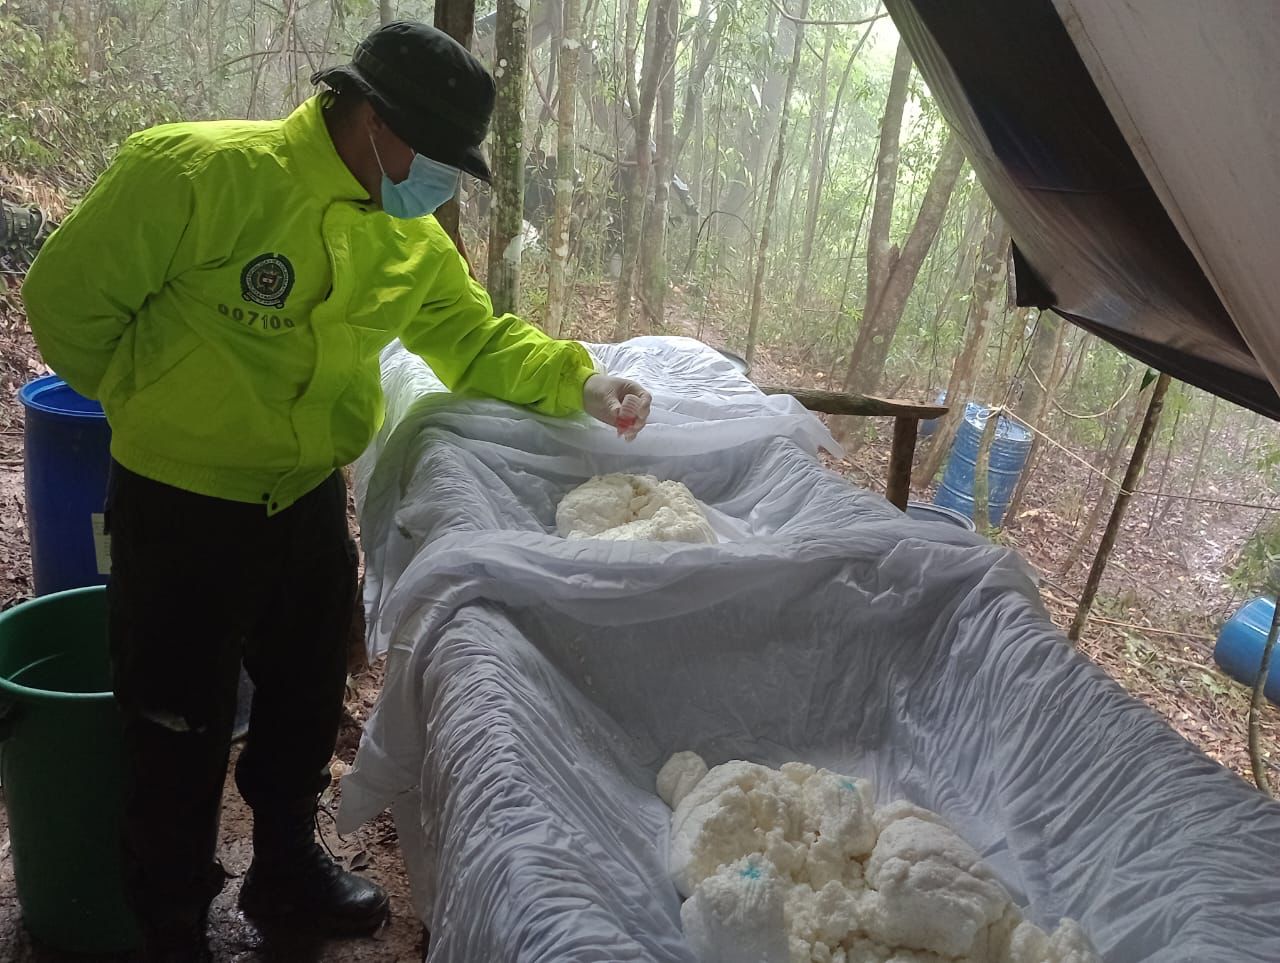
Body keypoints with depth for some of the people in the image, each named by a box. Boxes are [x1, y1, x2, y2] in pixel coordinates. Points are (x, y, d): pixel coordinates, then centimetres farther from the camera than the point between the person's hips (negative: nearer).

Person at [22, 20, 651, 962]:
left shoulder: (414, 239, 0)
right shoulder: (206, 172, -22)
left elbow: (477, 338, 4)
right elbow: (70, 293, -15)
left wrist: (579, 377, -13)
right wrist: (144, 402, -1)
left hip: (310, 498, 6)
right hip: (181, 505, -6)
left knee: (308, 703, 20)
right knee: (182, 730, 8)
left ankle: (288, 867, 45)